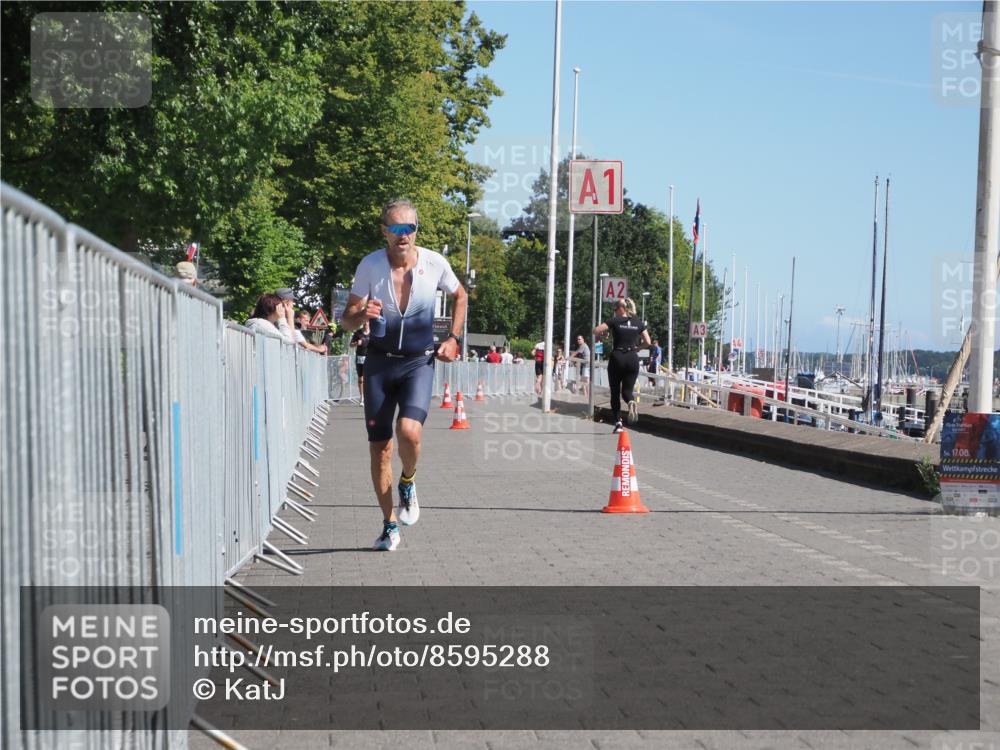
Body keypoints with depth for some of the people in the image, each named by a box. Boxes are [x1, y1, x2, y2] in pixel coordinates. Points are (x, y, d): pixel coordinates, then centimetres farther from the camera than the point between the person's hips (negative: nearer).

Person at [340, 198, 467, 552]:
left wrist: (454, 339, 7)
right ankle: (390, 524, 20)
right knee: (379, 447, 3)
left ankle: (407, 484, 8)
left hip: (419, 363, -1)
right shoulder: (370, 265, -7)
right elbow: (347, 320, -1)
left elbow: (460, 297, 15)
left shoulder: (435, 263, -6)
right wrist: (362, 314, -23)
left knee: (409, 431, -25)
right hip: (379, 362, 1)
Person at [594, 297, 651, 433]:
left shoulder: (615, 321, -4)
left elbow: (595, 331, -10)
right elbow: (648, 342, 7)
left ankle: (618, 423, 1)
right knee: (627, 390, 11)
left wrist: (603, 333, 10)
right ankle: (631, 402, -26)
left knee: (615, 392, 9)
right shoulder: (638, 323, 7)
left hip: (617, 357, -2)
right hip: (633, 358, 3)